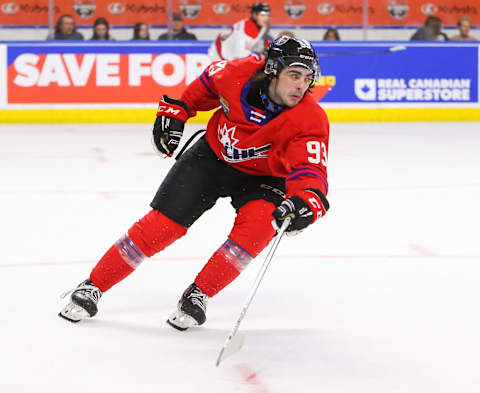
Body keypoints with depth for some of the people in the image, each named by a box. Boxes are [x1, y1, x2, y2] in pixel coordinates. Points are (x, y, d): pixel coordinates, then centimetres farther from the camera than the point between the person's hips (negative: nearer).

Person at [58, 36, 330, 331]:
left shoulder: (312, 121, -28)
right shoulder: (238, 74, -22)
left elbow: (311, 172, -38)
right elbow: (205, 85, 1)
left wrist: (305, 201, -58)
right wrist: (174, 112, 4)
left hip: (261, 177, -1)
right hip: (213, 156, 1)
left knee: (258, 225, -30)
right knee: (163, 224, -7)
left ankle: (198, 295, -10)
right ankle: (93, 288, 8)